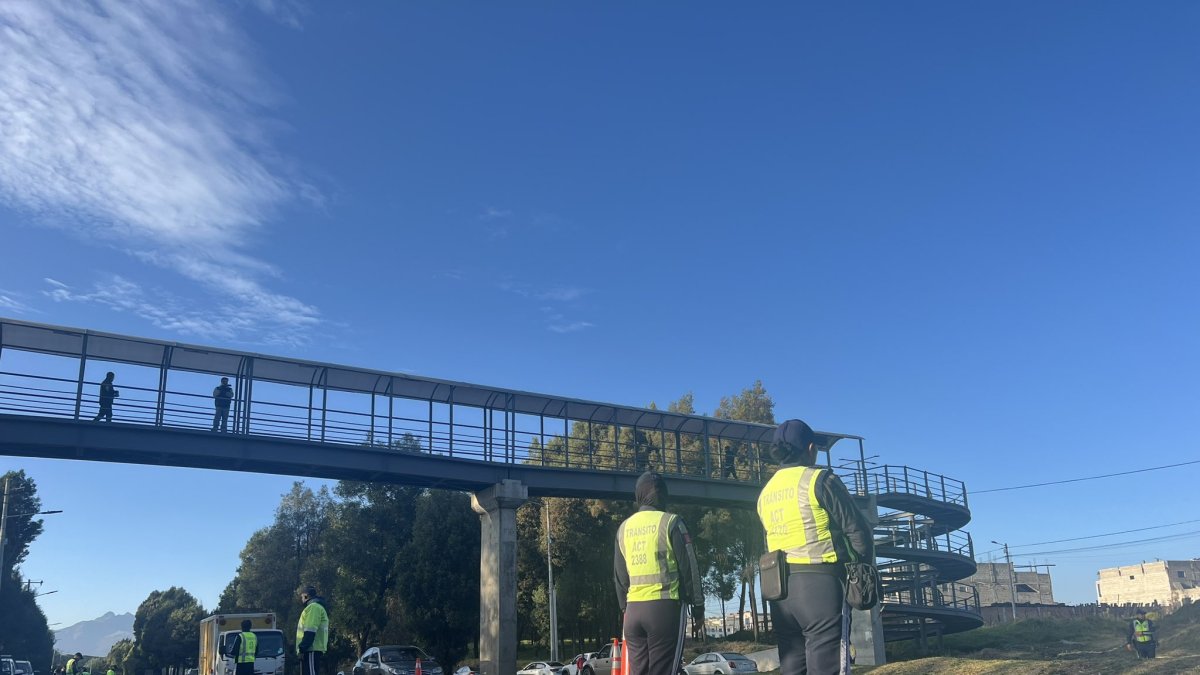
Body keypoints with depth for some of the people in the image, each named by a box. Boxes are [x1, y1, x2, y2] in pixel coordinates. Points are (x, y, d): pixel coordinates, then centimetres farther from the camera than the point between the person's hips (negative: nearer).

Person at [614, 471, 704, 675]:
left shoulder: (624, 528, 13)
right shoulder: (670, 522, -3)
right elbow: (689, 568, -2)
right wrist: (698, 607, 5)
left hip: (634, 609, 5)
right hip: (665, 606, -5)